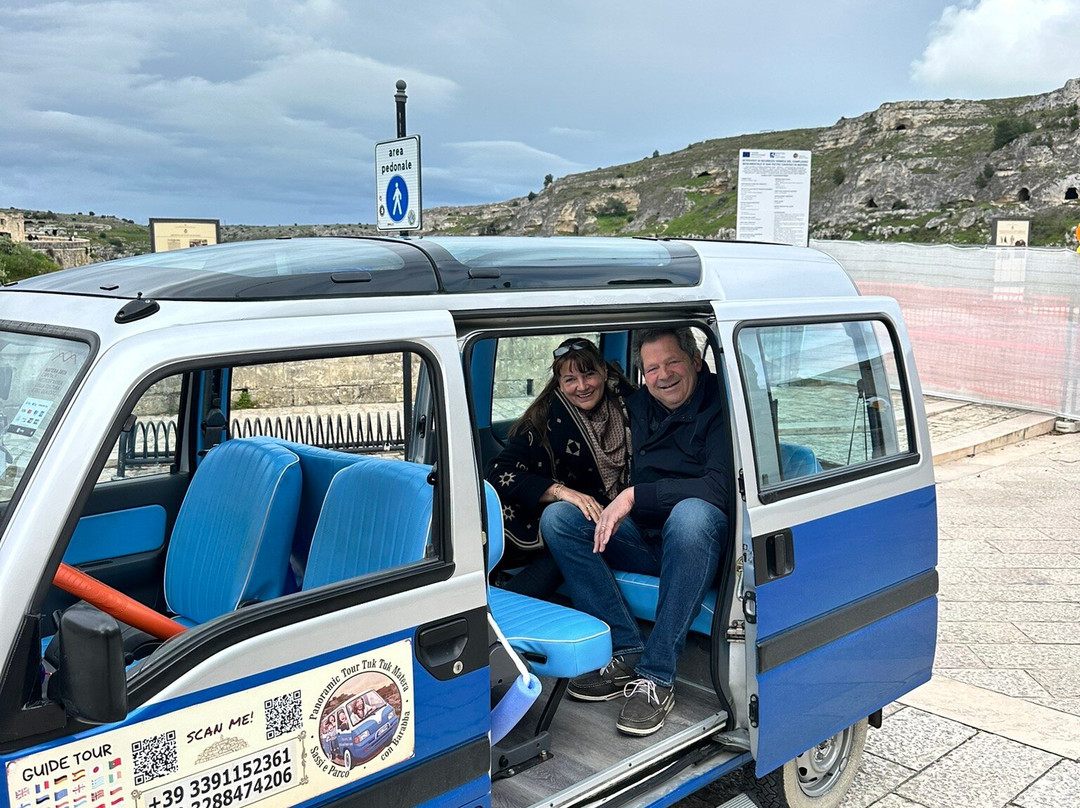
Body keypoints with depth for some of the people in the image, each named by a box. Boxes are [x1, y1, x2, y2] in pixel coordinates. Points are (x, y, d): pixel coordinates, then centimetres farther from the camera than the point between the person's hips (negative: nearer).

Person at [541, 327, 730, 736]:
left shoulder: (720, 406, -9)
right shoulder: (637, 405, 10)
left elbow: (722, 487, -23)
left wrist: (635, 496, -23)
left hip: (703, 536, -6)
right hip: (643, 538, 6)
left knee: (690, 513, -40)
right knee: (557, 518, -11)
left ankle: (656, 678, -31)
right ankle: (627, 652, -17)